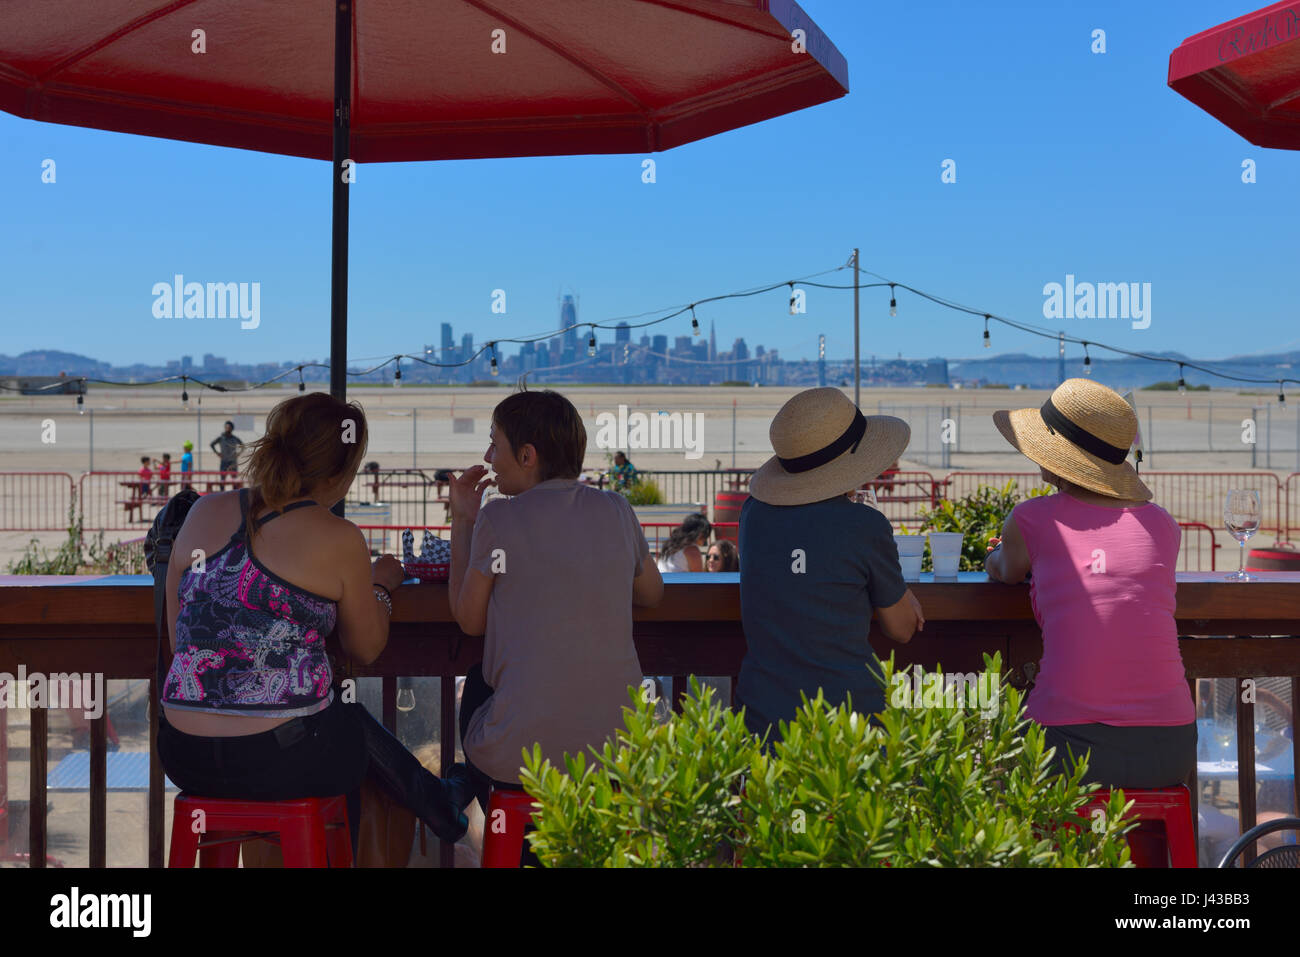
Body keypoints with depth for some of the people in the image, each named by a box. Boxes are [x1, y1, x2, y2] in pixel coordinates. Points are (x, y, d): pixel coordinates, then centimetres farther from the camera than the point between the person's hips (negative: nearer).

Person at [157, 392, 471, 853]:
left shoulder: (205, 512, 4)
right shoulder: (338, 539, -9)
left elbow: (178, 635, 11)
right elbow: (366, 649, 6)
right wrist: (381, 585, 23)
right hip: (279, 761, -4)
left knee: (341, 718, 29)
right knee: (358, 725, 28)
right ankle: (441, 806, 51)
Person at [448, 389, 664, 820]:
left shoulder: (498, 519, -9)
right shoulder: (616, 510, 2)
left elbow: (470, 620, 3)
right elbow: (652, 594, 18)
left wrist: (462, 521, 11)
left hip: (522, 753, -4)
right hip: (620, 747, 4)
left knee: (477, 683, 32)